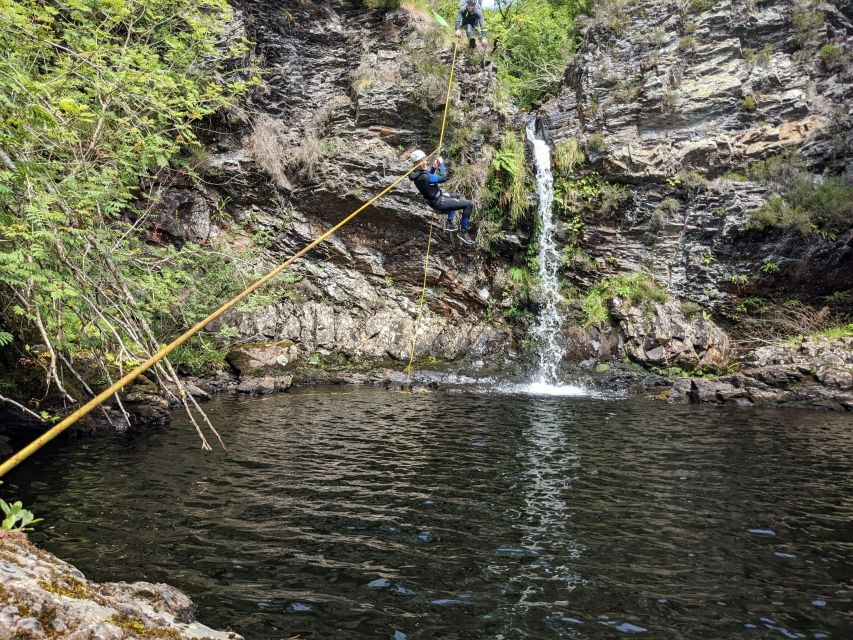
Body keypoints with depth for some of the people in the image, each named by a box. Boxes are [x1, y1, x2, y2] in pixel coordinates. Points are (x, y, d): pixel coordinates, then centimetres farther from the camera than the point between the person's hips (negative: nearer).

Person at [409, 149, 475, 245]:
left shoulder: (417, 173, -3)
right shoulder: (423, 177, -33)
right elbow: (443, 178, -27)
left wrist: (434, 167, 2)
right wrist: (441, 164, -13)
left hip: (435, 199, 11)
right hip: (439, 203, -11)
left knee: (456, 197, 37)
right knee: (469, 204, -10)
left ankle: (449, 223, 36)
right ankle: (463, 232, -1)